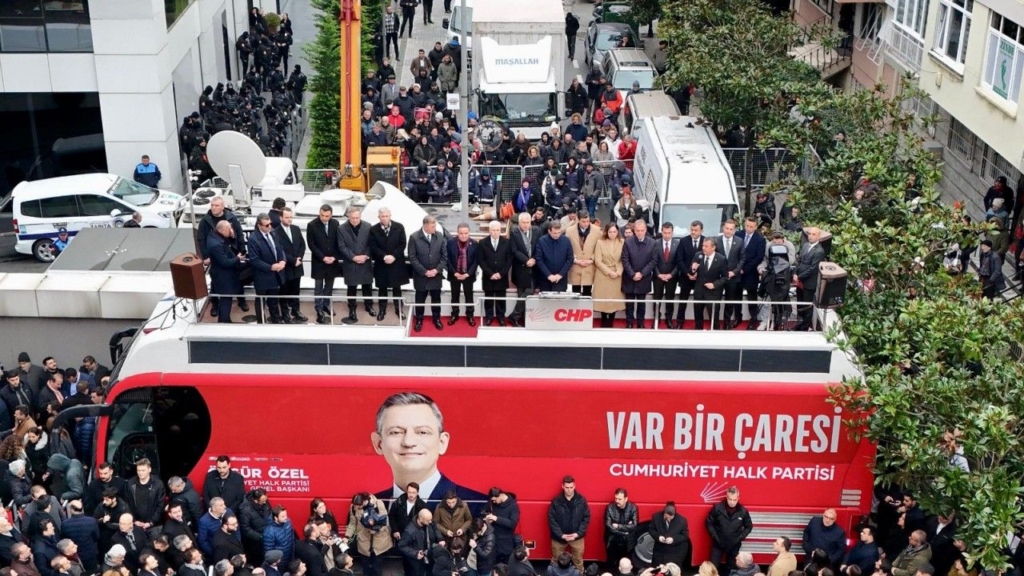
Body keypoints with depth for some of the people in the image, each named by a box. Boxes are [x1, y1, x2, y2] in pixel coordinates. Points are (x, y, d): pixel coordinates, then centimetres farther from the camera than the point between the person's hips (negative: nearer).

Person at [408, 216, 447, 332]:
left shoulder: (440, 236, -5)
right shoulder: (414, 237, -13)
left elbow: (444, 255, 0)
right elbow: (412, 258, -12)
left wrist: (437, 270, -11)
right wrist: (424, 271, -16)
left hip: (436, 274, 2)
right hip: (421, 275, -2)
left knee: (436, 298, 14)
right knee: (420, 299, 10)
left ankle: (437, 319, 30)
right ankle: (419, 320, 26)